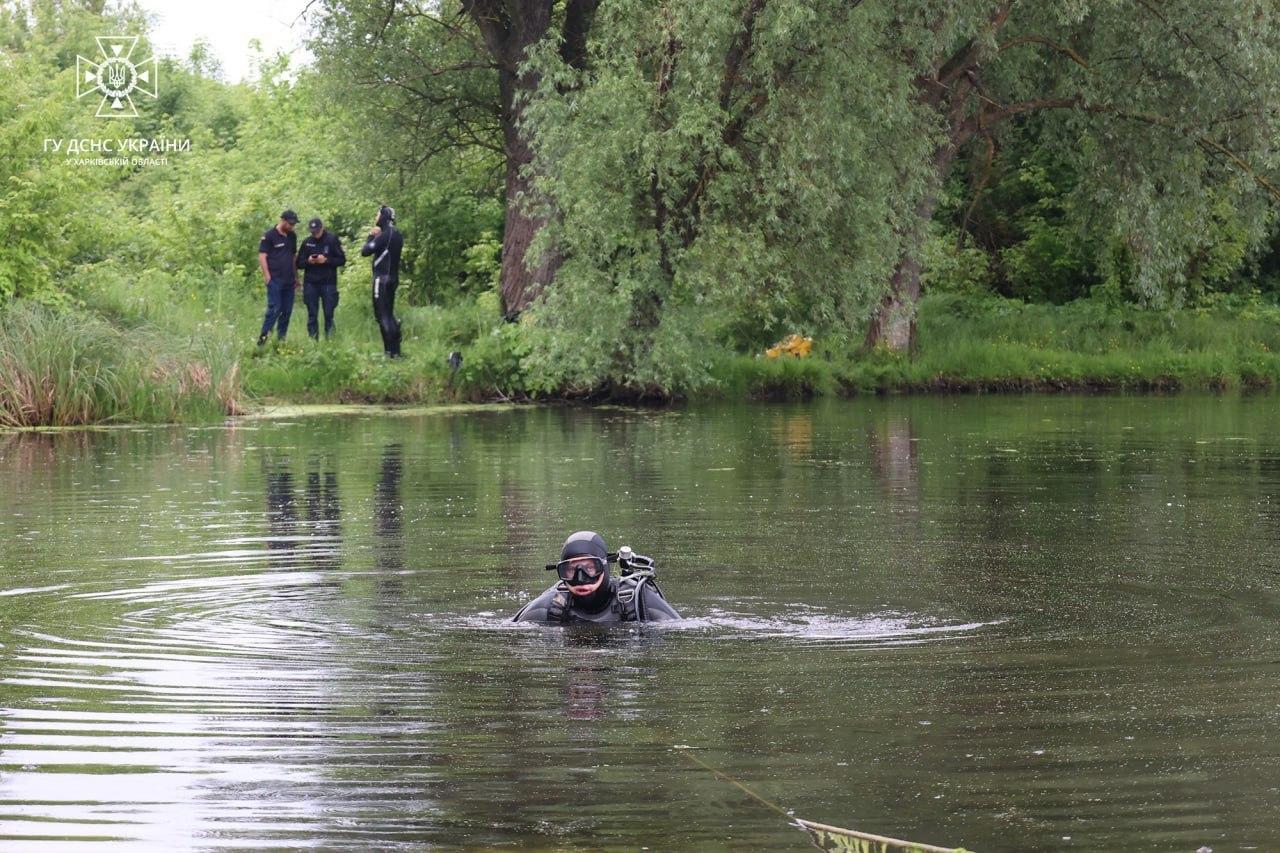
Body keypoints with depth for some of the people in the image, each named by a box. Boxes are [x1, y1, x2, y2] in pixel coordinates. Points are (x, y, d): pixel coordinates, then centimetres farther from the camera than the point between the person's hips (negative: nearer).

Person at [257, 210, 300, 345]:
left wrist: (296, 277, 18)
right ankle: (263, 338, -10)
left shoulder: (292, 236, 14)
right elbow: (262, 256, -8)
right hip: (275, 280, -7)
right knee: (274, 309, -12)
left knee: (287, 311, 6)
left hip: (289, 280, 7)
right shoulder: (269, 236, -6)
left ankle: (281, 339, 13)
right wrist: (267, 276, -13)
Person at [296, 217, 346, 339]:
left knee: (329, 314, -2)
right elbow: (299, 263, 11)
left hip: (328, 282, -3)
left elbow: (342, 259, -1)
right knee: (312, 315, 3)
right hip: (310, 283, 3)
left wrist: (326, 260, -15)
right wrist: (308, 261, -10)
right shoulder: (307, 242, 8)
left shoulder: (332, 240, -1)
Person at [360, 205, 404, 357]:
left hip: (382, 278, -9)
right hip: (393, 277, 9)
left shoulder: (384, 235, -16)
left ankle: (390, 351, -10)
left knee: (382, 314, -6)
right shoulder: (397, 235, 11)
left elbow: (365, 251, -16)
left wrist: (371, 236, -2)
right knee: (389, 314, 16)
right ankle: (395, 350, 14)